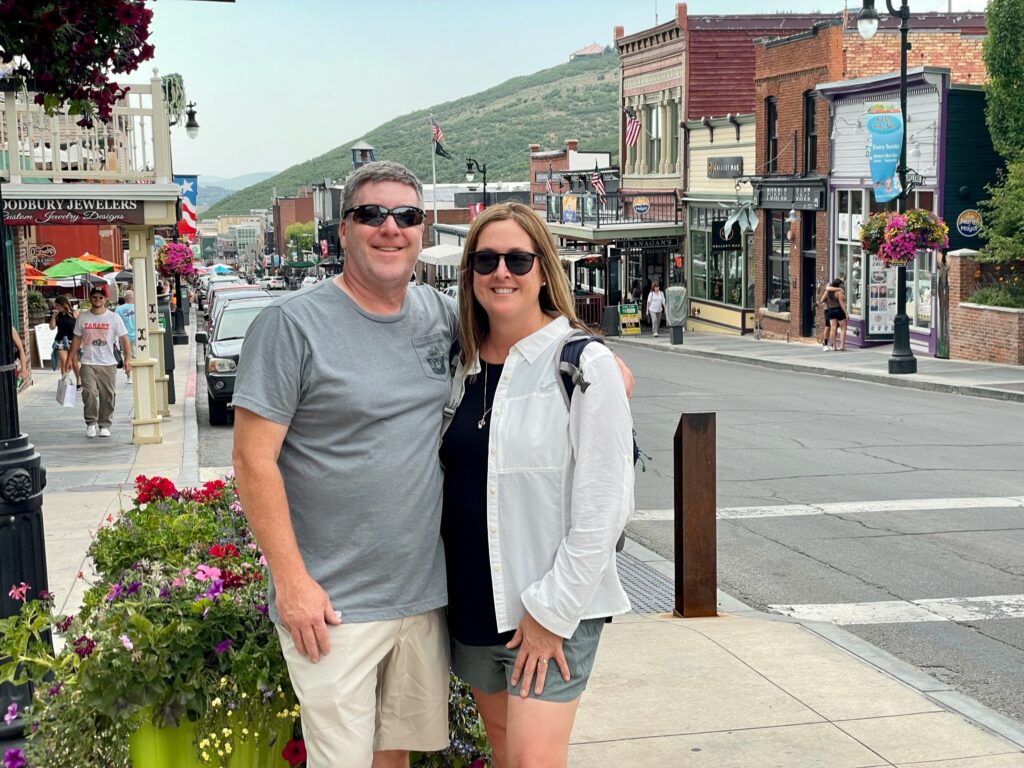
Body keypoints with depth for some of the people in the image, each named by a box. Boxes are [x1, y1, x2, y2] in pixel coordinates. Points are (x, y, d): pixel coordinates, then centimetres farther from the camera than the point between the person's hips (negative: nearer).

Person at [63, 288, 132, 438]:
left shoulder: (114, 318, 2)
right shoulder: (82, 318, 7)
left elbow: (124, 340, 0)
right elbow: (76, 341, 13)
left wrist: (127, 359, -11)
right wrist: (69, 360, 9)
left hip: (108, 364, 0)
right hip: (88, 364, 0)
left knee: (108, 396, 2)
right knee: (89, 393, -13)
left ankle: (104, 425, 15)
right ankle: (91, 423, 2)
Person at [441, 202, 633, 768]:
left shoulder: (583, 364, -12)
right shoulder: (463, 366, 7)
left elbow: (602, 509, -14)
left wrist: (551, 611, -15)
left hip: (554, 609, -6)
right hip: (473, 600, 6)